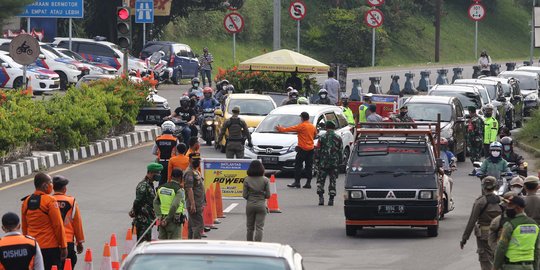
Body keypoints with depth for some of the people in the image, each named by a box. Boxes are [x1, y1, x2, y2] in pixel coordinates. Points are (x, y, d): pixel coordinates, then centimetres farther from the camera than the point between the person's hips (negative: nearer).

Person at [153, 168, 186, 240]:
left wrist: (159, 216, 1)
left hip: (162, 219, 6)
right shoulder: (179, 190, -12)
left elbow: (156, 202, 6)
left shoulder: (161, 187, 9)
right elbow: (174, 206, -20)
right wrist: (167, 220, -14)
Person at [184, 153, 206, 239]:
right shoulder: (189, 172, -13)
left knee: (192, 226, 11)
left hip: (199, 204, 10)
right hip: (195, 204, -10)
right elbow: (189, 189, -20)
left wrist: (203, 203, 25)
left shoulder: (196, 171, 19)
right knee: (198, 225, -14)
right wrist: (193, 204, -25)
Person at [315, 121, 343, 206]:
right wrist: (340, 162, 14)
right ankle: (331, 199, 4)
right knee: (332, 181, 7)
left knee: (320, 180, 7)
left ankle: (321, 197, -5)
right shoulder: (338, 138, 4)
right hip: (334, 164, 2)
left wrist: (317, 161, 6)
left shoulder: (322, 138, -2)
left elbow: (318, 151, -1)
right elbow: (341, 152, 6)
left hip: (323, 163, -1)